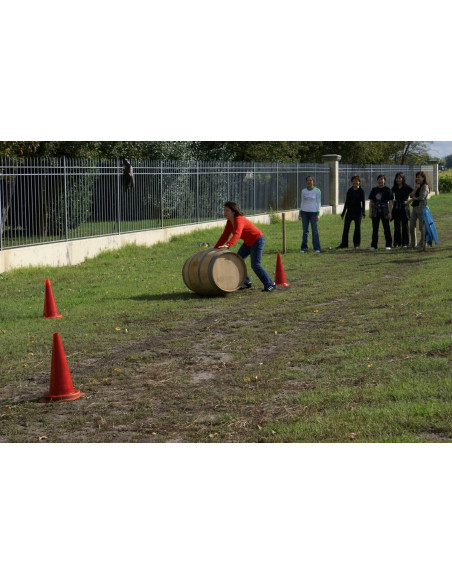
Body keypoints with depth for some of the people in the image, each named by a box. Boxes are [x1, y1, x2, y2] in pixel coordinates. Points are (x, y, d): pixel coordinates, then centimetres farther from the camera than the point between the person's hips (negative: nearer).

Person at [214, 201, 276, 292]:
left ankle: (270, 284, -1)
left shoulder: (239, 220, -29)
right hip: (248, 242, 9)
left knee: (255, 264, -13)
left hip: (257, 240, -9)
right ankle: (246, 282, 18)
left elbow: (237, 234, -47)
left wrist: (228, 245, -62)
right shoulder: (229, 222, -1)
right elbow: (224, 236, 4)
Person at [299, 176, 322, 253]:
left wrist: (318, 214, -10)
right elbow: (302, 202, 14)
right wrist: (300, 213, 9)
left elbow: (319, 202, -2)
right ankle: (304, 247, 9)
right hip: (304, 212, 3)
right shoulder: (303, 191, 9)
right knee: (305, 231, 4)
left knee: (315, 230, -5)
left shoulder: (317, 191, -1)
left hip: (313, 212, -3)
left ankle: (317, 248, -1)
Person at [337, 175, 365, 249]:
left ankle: (357, 244, 11)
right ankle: (344, 243, 6)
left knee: (357, 228, 1)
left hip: (358, 212, -3)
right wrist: (343, 213, 12)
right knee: (346, 227, 1)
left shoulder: (361, 191, -2)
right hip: (349, 211, 3)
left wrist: (363, 213, -13)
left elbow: (363, 202, -3)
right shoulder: (349, 191, 7)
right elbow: (346, 202, 12)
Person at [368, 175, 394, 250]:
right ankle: (373, 245, 9)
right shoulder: (374, 190, 9)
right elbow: (371, 201, 12)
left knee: (386, 228, 0)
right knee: (375, 229, 5)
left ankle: (388, 245, 6)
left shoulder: (387, 190, 0)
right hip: (375, 211, 3)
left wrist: (390, 212, -8)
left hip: (384, 211, -3)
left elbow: (390, 202, -2)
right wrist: (370, 211, 4)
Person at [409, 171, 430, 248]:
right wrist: (416, 188, -6)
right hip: (414, 207, 8)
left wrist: (414, 198, 0)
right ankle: (413, 243, 14)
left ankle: (422, 243, 7)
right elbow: (411, 195, 6)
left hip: (421, 207, -8)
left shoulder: (425, 186, -5)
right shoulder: (417, 186, 19)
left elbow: (421, 197, -15)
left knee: (422, 226, -2)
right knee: (412, 226, 6)